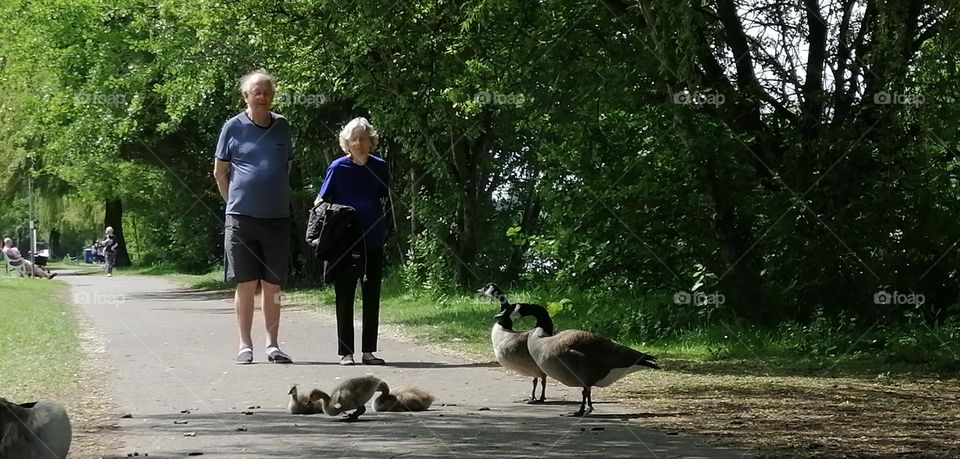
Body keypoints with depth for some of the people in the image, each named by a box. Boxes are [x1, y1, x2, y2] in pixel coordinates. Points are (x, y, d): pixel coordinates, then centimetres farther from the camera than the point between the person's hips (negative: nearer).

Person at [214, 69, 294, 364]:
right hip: (241, 218, -2)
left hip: (277, 217, 2)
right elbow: (220, 172, 9)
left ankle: (272, 344, 12)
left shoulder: (282, 127, 9)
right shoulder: (234, 127, 1)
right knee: (246, 283, 0)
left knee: (273, 285, 5)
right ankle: (245, 345, 6)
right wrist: (234, 202, 6)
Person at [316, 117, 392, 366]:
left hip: (373, 241, 3)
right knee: (345, 297, 0)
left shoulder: (380, 167, 5)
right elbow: (322, 200, 4)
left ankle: (368, 351, 13)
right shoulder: (338, 167, -2)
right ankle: (345, 352, 5)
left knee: (372, 296, 6)